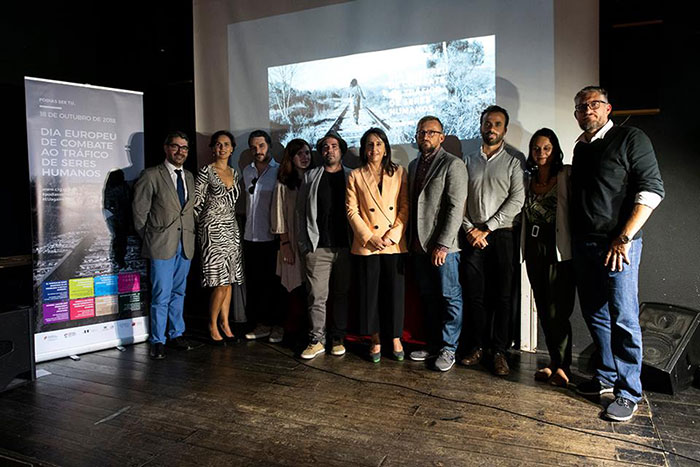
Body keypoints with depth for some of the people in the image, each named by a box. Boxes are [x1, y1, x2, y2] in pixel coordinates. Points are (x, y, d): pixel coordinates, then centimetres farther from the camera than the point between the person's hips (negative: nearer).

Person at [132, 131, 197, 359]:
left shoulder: (189, 177, 13)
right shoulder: (151, 176, -5)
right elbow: (139, 211, -3)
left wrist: (190, 235, 10)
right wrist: (149, 238, 0)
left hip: (185, 245, 6)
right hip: (162, 245, -5)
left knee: (179, 292, 14)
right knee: (161, 295, -3)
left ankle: (176, 334, 26)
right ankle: (158, 341, 10)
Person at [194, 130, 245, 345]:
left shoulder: (234, 173, 13)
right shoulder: (206, 172, -6)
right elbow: (197, 202, -5)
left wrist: (231, 223, 16)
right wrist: (203, 225, 1)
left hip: (231, 229, 6)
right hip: (212, 229, -6)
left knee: (229, 280, 8)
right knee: (221, 283, -8)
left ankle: (225, 324, 18)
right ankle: (212, 326, 7)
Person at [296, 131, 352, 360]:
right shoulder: (310, 177, 10)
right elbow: (301, 212, 9)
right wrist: (303, 244, 2)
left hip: (345, 246, 0)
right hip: (318, 246, 0)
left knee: (341, 294, 8)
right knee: (317, 295, 0)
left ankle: (338, 339, 19)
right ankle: (316, 340, 11)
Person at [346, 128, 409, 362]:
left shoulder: (398, 172, 7)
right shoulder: (355, 176, 5)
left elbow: (405, 207, 2)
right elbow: (352, 211, -1)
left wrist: (393, 234, -10)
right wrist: (370, 237, -11)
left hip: (394, 244, 1)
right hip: (367, 244, 0)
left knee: (395, 292, 5)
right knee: (371, 293, 6)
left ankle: (395, 338, 22)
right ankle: (375, 340, 20)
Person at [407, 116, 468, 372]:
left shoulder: (453, 164, -7)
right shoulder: (413, 165, 16)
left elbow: (456, 208, -14)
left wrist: (442, 245, -18)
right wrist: (410, 241, 10)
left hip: (444, 246, -7)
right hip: (419, 245, 7)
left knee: (450, 297, 3)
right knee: (428, 297, 14)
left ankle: (449, 348, 14)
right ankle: (433, 343, 26)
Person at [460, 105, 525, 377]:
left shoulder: (515, 159, 2)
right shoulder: (469, 160, 13)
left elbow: (517, 199, -7)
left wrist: (486, 228, -11)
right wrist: (469, 229, -6)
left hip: (502, 235, -2)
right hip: (472, 236, 3)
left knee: (502, 295, 0)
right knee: (475, 294, 5)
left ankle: (499, 351, 9)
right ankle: (477, 346, 16)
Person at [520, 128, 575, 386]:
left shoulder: (567, 175, -3)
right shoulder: (529, 180, 15)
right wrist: (525, 248, 10)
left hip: (558, 250, -6)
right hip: (534, 250, 6)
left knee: (557, 311, -6)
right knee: (543, 310, 9)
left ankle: (561, 366, 5)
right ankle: (555, 363, 20)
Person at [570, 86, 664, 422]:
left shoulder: (630, 139, -3)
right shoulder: (580, 148, 16)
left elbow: (652, 190, -11)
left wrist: (624, 238, -17)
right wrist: (572, 238, 12)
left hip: (618, 245, -7)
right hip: (583, 244, 7)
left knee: (623, 318, -4)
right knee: (595, 315, 14)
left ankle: (628, 392, 7)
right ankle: (607, 376, 28)